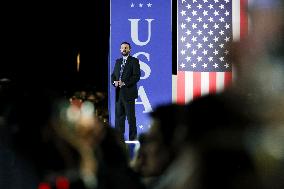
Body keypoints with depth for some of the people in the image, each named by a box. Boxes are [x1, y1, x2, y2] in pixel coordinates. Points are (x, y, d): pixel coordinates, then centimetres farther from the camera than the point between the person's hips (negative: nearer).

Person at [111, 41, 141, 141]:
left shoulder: (134, 61, -2)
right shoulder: (118, 61, 18)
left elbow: (137, 76, -11)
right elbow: (113, 75, 19)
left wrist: (124, 83, -18)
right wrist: (114, 82, -4)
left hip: (129, 93, -6)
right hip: (119, 93, 6)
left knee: (130, 116, -3)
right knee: (119, 116, 7)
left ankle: (132, 136, 2)